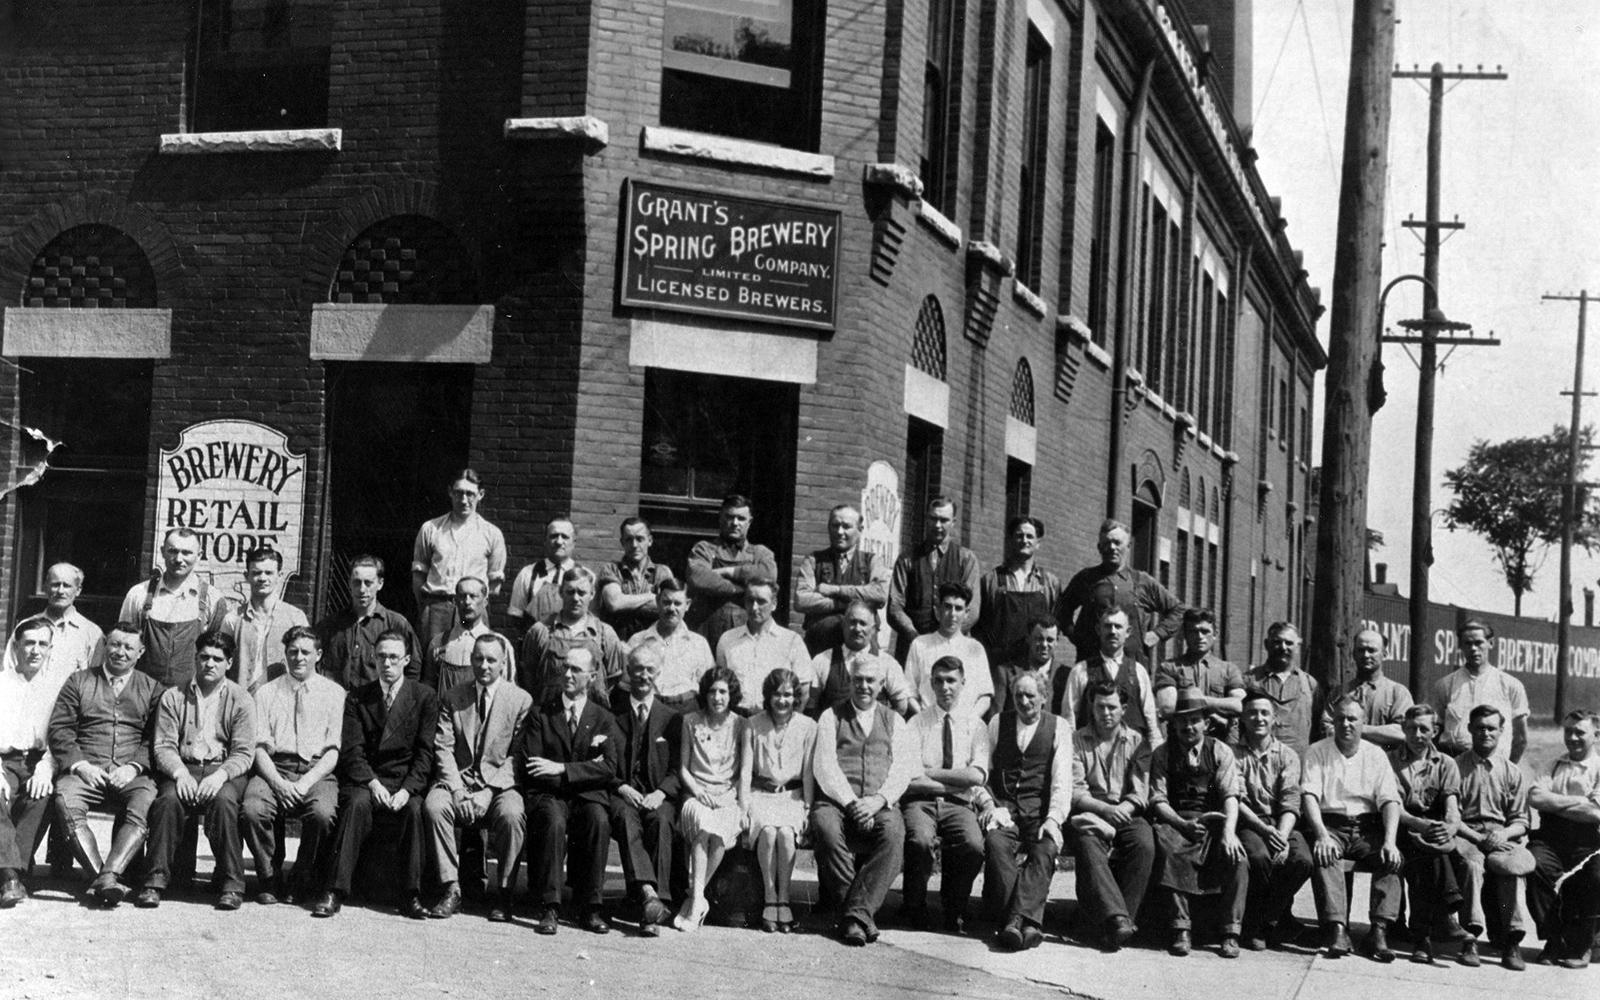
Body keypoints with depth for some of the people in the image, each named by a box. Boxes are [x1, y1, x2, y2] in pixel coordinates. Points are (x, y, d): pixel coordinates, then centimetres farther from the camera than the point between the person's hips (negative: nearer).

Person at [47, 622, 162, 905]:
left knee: (147, 804, -33)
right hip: (85, 769, 0)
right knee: (65, 800, -33)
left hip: (131, 773, 0)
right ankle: (103, 878, -35)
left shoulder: (151, 688, 18)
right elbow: (60, 729, 9)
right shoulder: (78, 682, 19)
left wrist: (134, 767, -9)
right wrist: (79, 764, -8)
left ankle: (108, 875, -40)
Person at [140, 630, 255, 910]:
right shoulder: (173, 697, 11)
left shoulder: (240, 700, 6)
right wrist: (180, 773, -17)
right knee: (168, 800, -31)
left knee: (223, 800, -34)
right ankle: (156, 881, -25)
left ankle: (231, 884, -25)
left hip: (224, 770, -1)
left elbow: (244, 753, -1)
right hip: (183, 768, 2)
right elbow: (164, 747, 4)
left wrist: (220, 775, -20)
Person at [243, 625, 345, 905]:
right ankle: (269, 880, -7)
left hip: (317, 771, -1)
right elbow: (260, 747, 6)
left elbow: (333, 751, 4)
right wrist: (278, 782, -13)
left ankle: (304, 881, -7)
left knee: (322, 813, -32)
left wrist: (307, 782, -12)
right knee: (252, 809, -30)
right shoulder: (266, 693, 16)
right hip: (274, 769, 1)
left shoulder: (334, 693, 12)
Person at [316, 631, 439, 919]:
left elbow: (426, 752, -1)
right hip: (366, 779, 1)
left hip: (407, 781, 0)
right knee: (357, 802, -32)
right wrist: (372, 783, -17)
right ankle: (334, 891, -31)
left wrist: (406, 789, -17)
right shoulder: (357, 698, 10)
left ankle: (411, 895, -21)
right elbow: (351, 751, 0)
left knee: (414, 808, -32)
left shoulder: (425, 697, 6)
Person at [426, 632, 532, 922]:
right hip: (459, 780, 2)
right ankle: (450, 890, -21)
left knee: (511, 814, -34)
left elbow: (517, 756, -2)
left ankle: (501, 894, -18)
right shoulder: (452, 698, 11)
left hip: (501, 784, -2)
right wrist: (457, 790, -14)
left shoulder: (521, 700, 3)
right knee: (434, 805, -30)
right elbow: (443, 748, 3)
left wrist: (487, 792, -15)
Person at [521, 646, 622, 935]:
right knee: (553, 821, -35)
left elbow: (609, 768, -2)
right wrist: (584, 769, -8)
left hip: (588, 795, 1)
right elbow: (528, 766, 0)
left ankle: (590, 907, -25)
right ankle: (548, 908, -30)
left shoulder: (603, 719, 13)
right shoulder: (541, 715, 12)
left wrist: (562, 769, -14)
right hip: (548, 795, -1)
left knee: (598, 820, -33)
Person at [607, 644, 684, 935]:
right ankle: (648, 894, -53)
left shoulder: (672, 718, 17)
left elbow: (677, 769, 10)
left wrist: (660, 793, -10)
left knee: (661, 820, -33)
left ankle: (650, 910, -42)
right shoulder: (611, 712, 12)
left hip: (658, 795, 1)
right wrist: (622, 787, -10)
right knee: (626, 818, -35)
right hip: (620, 792, -1)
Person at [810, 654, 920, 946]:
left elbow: (903, 768, 6)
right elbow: (824, 766, 1)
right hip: (836, 801, -1)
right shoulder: (831, 717, 14)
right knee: (826, 828, -34)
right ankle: (862, 915, -26)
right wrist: (851, 803, -13)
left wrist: (878, 799, -13)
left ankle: (856, 912, -32)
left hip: (880, 805, 1)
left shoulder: (894, 721, 19)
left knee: (894, 831, -33)